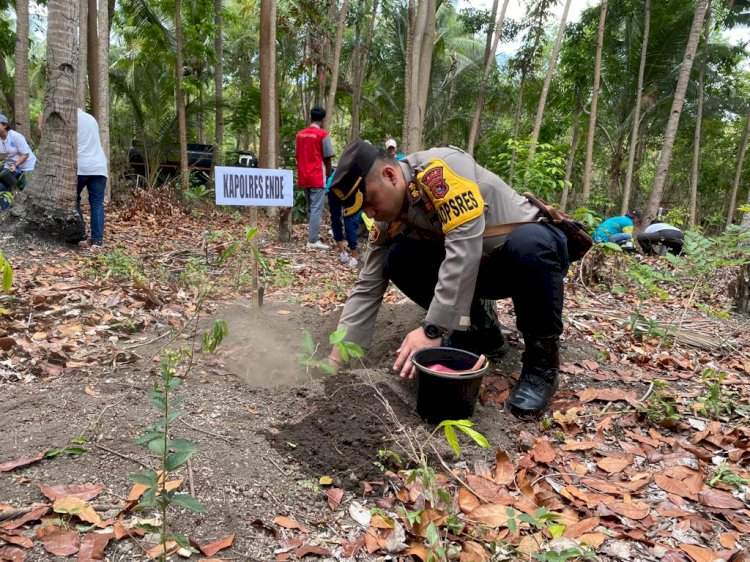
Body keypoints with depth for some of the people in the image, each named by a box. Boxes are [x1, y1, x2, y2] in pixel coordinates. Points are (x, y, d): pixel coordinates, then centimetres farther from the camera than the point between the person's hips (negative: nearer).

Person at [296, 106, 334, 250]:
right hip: (317, 177, -6)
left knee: (310, 208, 17)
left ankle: (313, 234, 27)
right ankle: (313, 241, -8)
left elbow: (298, 156, 14)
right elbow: (327, 158, -7)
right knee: (316, 209, -6)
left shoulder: (300, 134, 11)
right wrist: (329, 174, 6)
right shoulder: (323, 134, -7)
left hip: (304, 177, 6)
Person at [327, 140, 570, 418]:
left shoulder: (441, 168, -27)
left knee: (527, 244, -41)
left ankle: (542, 360, -18)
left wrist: (432, 329, -35)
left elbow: (465, 246, -36)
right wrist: (336, 357, -10)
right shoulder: (390, 219, -6)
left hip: (535, 247, -6)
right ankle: (480, 327, 4)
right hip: (480, 267, 6)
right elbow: (367, 287, -4)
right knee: (398, 260, -13)